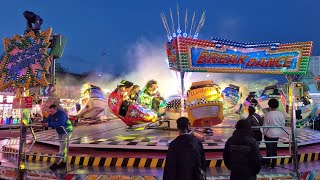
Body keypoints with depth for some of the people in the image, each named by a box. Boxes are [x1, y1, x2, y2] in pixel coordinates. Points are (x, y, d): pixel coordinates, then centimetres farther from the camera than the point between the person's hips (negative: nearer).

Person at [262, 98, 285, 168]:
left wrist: (264, 133, 1)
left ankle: (267, 163, 18)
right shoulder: (281, 114, -5)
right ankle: (274, 164, 24)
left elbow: (265, 125, -14)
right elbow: (283, 124, 5)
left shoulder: (268, 114, -20)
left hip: (269, 134, -5)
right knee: (274, 148, 16)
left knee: (269, 149, 7)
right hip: (277, 134, 5)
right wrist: (280, 131, 19)